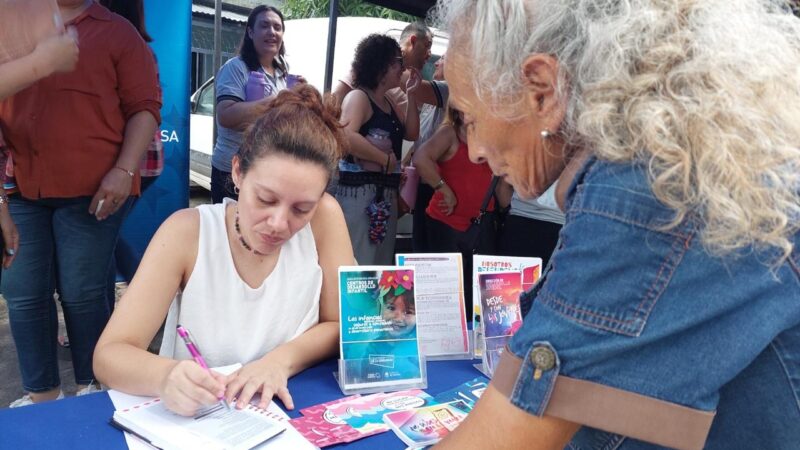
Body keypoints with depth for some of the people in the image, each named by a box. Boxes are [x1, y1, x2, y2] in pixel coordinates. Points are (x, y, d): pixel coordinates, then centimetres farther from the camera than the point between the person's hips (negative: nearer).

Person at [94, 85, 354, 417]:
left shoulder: (324, 218, -11)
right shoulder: (187, 232, -13)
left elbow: (343, 326, -4)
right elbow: (109, 354, -14)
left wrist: (283, 359, -20)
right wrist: (166, 376, -33)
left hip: (287, 411, 1)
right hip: (194, 419, 0)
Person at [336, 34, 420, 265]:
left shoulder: (388, 103, 18)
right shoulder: (358, 97, -8)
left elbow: (411, 133, 16)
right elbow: (347, 137, -24)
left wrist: (411, 95, 9)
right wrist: (386, 159, -16)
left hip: (386, 193, 9)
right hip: (359, 192, -9)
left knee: (382, 266, 11)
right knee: (358, 265, -10)